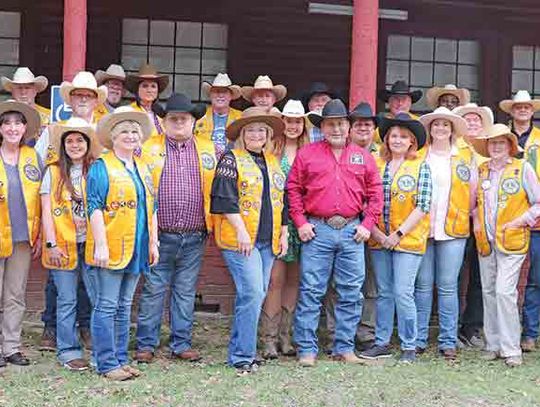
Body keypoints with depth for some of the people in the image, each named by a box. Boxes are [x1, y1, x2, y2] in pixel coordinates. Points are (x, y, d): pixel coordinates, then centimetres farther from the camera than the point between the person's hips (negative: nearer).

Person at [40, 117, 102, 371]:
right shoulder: (53, 172, 6)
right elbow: (46, 211, 3)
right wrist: (51, 244, -5)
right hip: (62, 245, 0)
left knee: (100, 298, -5)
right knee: (67, 300, 5)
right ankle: (69, 351, 14)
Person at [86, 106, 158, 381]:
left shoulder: (143, 168, 16)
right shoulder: (101, 167, -5)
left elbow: (151, 208, 19)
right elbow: (94, 208, -11)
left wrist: (153, 243, 15)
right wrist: (100, 245, -17)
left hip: (136, 249, 7)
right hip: (110, 248, -7)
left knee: (124, 306, 12)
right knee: (107, 306, -2)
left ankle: (121, 359, 20)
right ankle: (107, 363, 5)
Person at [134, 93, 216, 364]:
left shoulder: (208, 150, 9)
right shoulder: (149, 148, 3)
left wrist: (212, 225, 6)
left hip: (194, 238, 2)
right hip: (160, 237, -2)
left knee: (186, 292, 10)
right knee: (153, 291, 3)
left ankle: (181, 344, 20)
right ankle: (146, 344, 13)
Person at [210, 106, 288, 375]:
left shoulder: (273, 162, 18)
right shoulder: (232, 159, -3)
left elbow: (282, 200, 22)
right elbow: (225, 198, -11)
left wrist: (283, 233, 15)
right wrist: (241, 231, -17)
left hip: (268, 240, 7)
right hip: (239, 239, -7)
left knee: (255, 294, 8)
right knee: (252, 293, -14)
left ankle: (240, 350, 19)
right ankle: (242, 356, -5)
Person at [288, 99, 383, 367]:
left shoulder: (363, 157, 12)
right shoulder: (307, 154, 6)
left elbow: (375, 193, 13)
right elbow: (293, 189, 5)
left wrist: (367, 224, 3)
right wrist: (300, 222, -3)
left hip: (352, 232, 3)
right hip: (317, 231, -2)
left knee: (351, 294, 6)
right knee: (311, 292, -2)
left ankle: (344, 347, 17)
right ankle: (306, 349, 5)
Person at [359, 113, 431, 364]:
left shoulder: (420, 167, -1)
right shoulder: (376, 165, 6)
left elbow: (423, 206, -7)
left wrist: (399, 234, -11)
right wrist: (375, 232, -7)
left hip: (408, 240, -3)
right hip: (379, 240, 3)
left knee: (403, 293, -6)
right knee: (384, 293, 11)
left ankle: (409, 347, 7)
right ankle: (382, 343, 21)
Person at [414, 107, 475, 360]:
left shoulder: (466, 156, 9)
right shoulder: (418, 156, 8)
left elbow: (473, 190, 12)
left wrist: (471, 216, 5)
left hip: (453, 229, 0)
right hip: (421, 228, 1)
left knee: (448, 287, 1)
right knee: (422, 285, 4)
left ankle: (448, 342, 8)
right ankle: (418, 339, 12)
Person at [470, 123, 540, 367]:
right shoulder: (480, 171, 10)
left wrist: (520, 221, -9)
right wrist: (476, 219, 8)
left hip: (511, 240, -4)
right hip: (485, 242, 5)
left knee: (504, 292, -12)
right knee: (488, 292, 7)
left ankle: (511, 349, -3)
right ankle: (493, 345, 17)